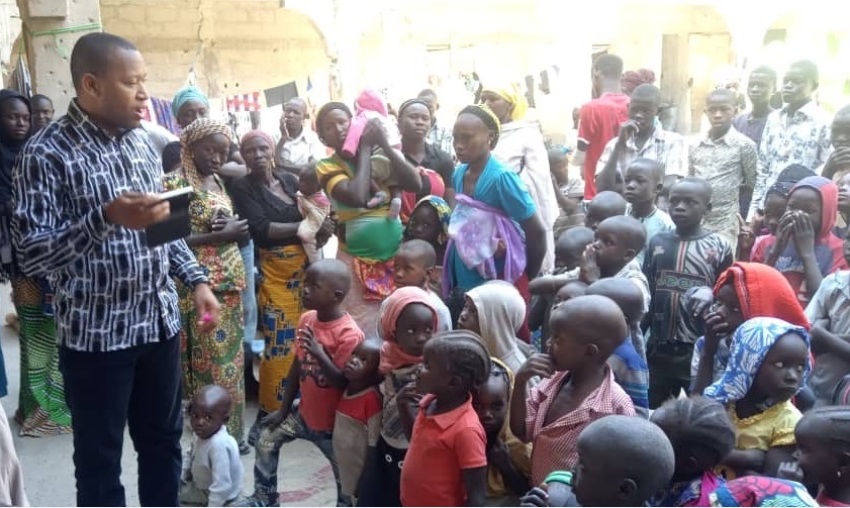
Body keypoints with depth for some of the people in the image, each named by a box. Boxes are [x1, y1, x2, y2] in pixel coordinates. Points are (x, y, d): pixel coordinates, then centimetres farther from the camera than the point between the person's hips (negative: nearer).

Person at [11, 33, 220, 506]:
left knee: (163, 443, 19)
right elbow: (31, 255, -20)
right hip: (95, 333, -6)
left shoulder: (142, 141, 6)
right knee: (100, 461, 10)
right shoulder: (48, 153, -14)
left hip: (160, 321, 6)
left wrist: (196, 279, 7)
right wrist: (107, 217, -32)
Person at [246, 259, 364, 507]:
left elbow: (344, 383, -26)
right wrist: (283, 409, 9)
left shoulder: (349, 334, -27)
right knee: (267, 439, 17)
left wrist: (320, 355, -40)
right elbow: (297, 366, 5)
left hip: (332, 422, -7)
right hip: (304, 412, 7)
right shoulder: (306, 319, -4)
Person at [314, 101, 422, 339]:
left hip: (397, 256, 3)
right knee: (364, 331, 3)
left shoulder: (385, 155, 4)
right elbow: (357, 197, -22)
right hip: (356, 260, -2)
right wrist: (365, 149, -12)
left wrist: (385, 144, -13)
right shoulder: (327, 166, -4)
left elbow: (415, 185, -12)